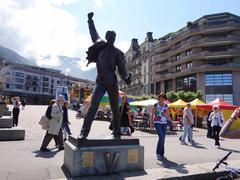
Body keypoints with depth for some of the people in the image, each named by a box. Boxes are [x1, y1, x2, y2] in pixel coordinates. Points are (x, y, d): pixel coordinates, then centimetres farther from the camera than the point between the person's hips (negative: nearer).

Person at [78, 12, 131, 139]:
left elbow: (121, 67, -1)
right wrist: (90, 20, 34)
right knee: (93, 106, -13)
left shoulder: (117, 52, 7)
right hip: (100, 81, 0)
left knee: (115, 108, 7)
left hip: (112, 82, 0)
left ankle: (116, 132, 19)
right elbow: (94, 33, 27)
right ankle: (84, 132, -12)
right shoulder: (100, 46, 11)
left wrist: (126, 77, -20)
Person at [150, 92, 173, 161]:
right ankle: (158, 153, 1)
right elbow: (152, 115, -3)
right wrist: (151, 123, -11)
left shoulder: (166, 106, 10)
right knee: (161, 137, -17)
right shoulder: (155, 105, -2)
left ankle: (161, 154, 16)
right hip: (157, 123, -4)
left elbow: (168, 116, 15)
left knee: (163, 139, 4)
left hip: (164, 123, 4)